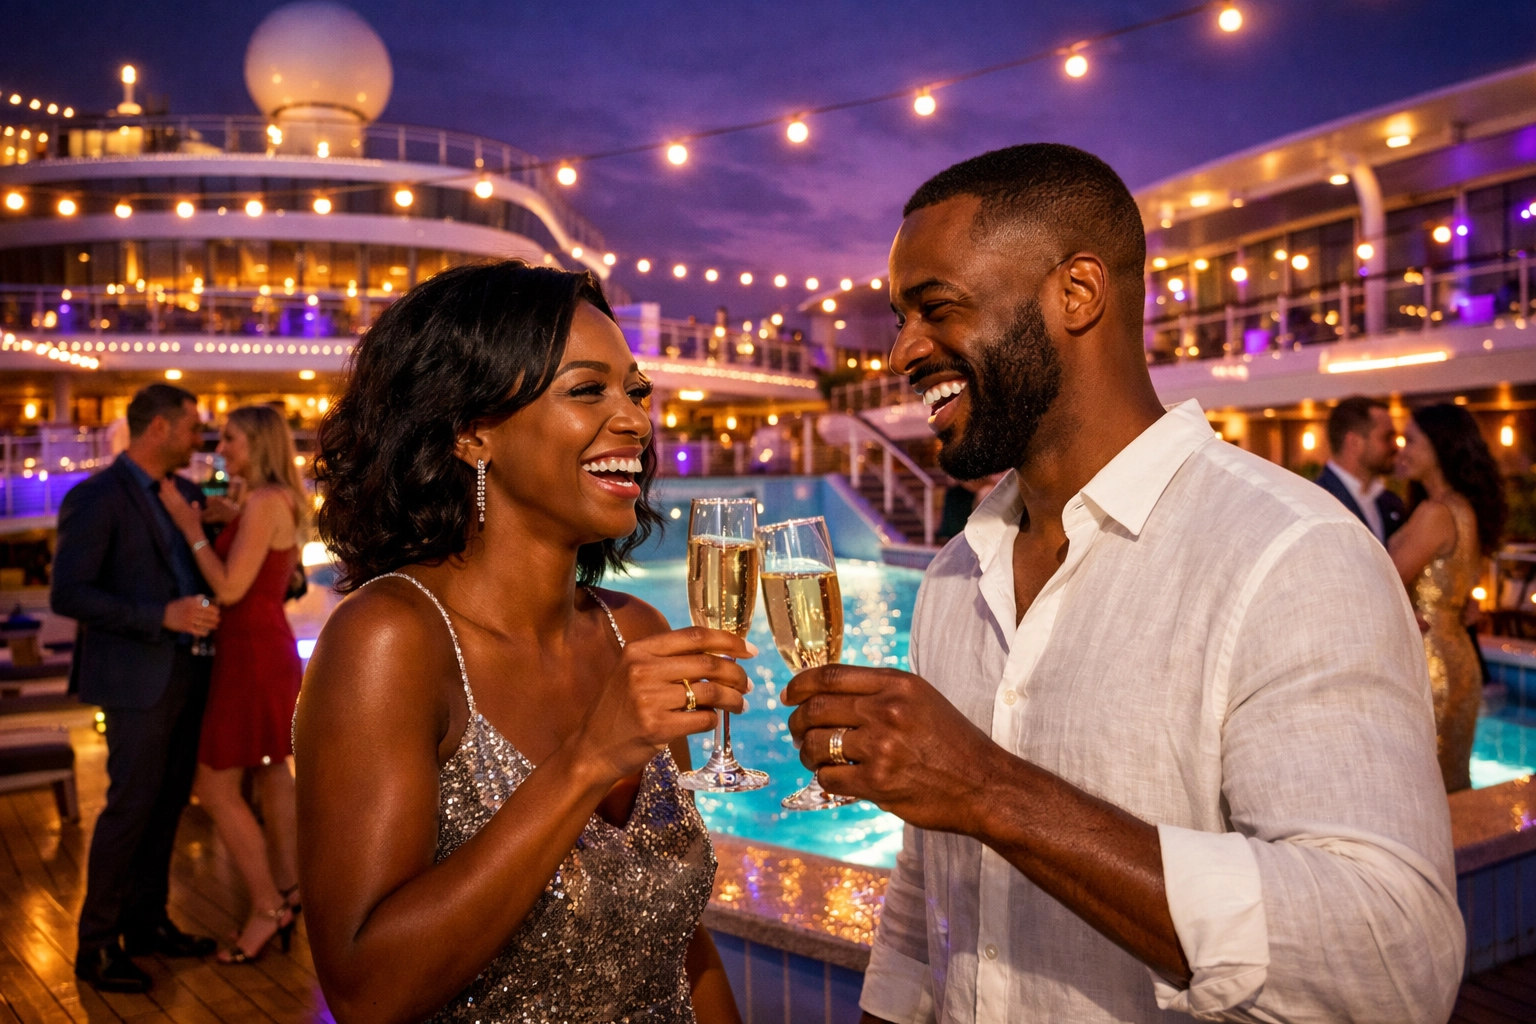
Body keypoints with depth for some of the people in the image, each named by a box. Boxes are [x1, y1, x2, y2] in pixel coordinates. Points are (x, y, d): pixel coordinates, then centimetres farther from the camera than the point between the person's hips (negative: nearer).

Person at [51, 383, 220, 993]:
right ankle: (95, 947, 14)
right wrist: (163, 616, -27)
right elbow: (68, 595, -18)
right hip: (136, 677, -7)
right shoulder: (93, 498, -13)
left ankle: (146, 922, 27)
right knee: (131, 807, -2)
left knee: (169, 801, 13)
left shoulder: (181, 491, 10)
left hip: (185, 670, 7)